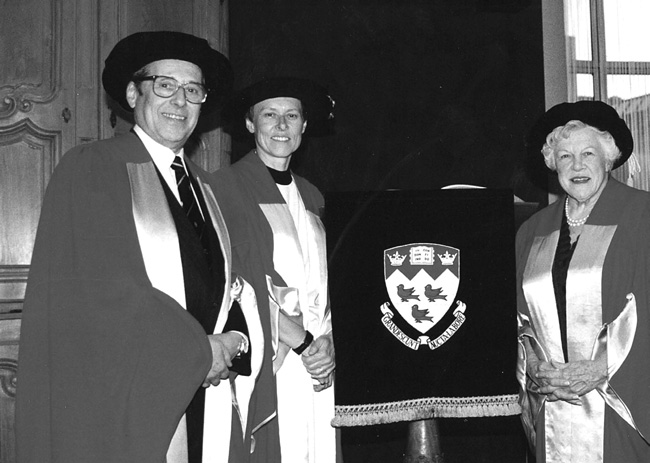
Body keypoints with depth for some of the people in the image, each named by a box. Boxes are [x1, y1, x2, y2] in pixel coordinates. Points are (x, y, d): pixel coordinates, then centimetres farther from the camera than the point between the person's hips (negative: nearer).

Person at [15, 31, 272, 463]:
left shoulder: (202, 183, 13)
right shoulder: (89, 168, -6)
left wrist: (235, 339, -8)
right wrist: (198, 352, -14)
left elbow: (226, 285, 12)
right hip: (123, 407, -5)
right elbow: (98, 287, -16)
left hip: (207, 394, 6)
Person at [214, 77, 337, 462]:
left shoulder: (311, 196, 17)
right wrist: (303, 341, -10)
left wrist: (328, 340, -1)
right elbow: (237, 285, -9)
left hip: (323, 361, 5)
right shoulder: (227, 185, -3)